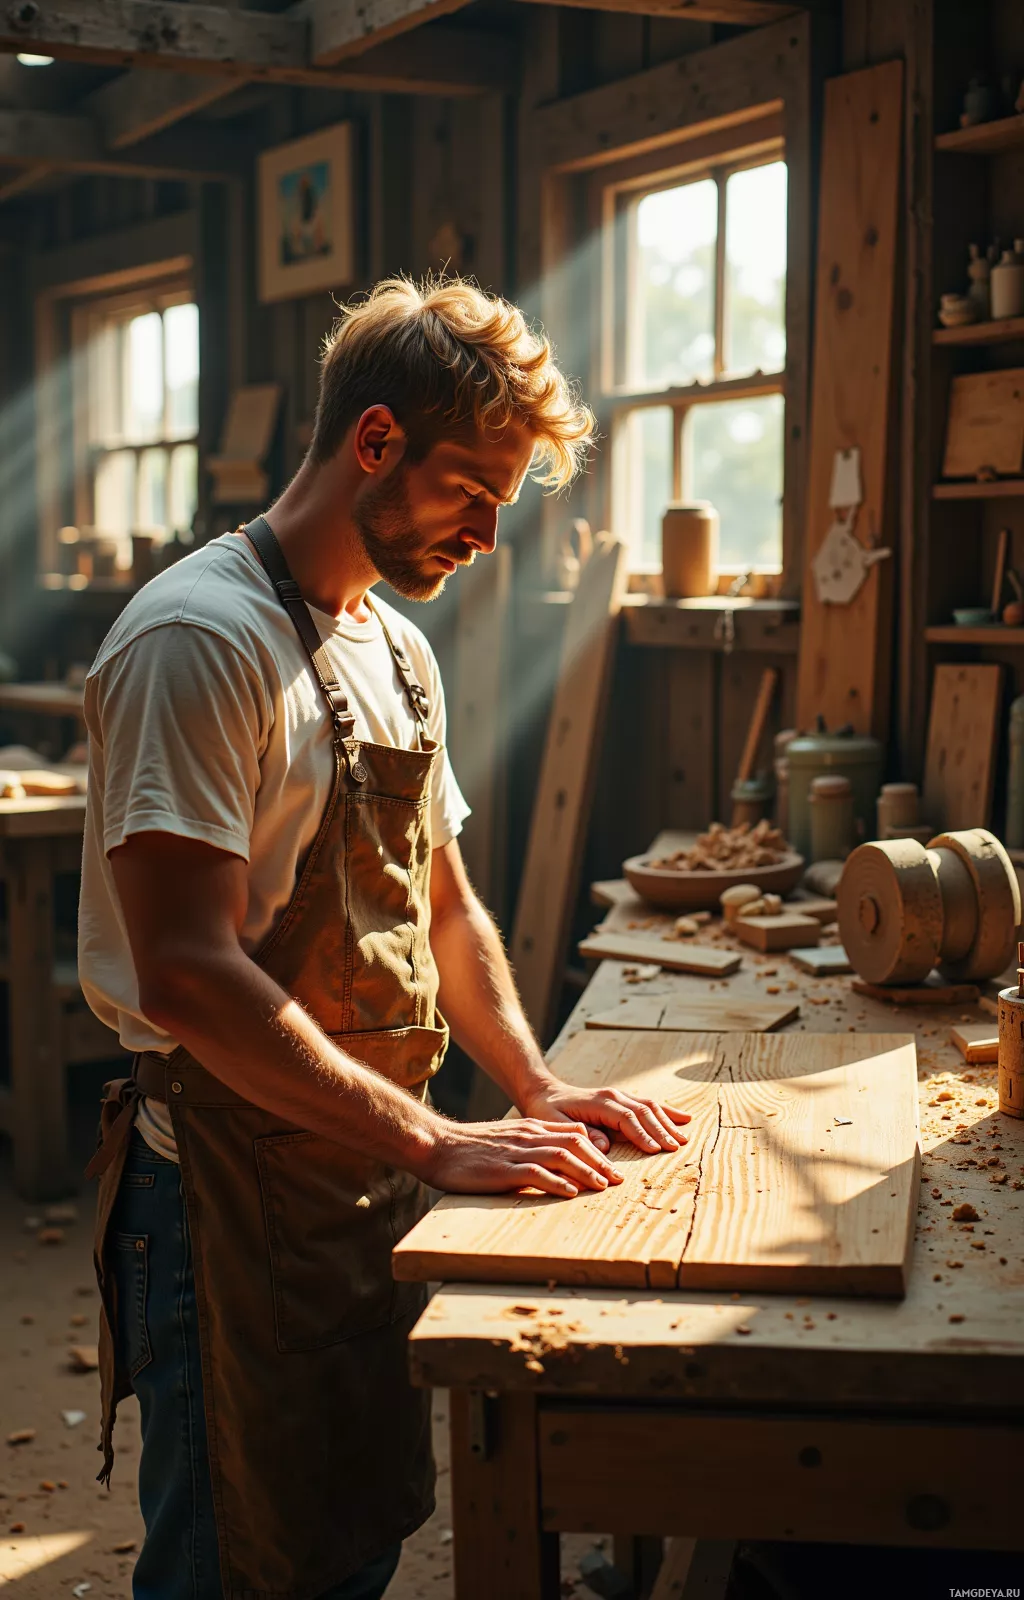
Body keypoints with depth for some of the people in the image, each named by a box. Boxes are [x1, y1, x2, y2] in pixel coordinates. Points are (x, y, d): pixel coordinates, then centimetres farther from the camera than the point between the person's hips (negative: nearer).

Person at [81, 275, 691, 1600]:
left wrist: (534, 1088, 4)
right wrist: (437, 1143, -24)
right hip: (233, 1183, -8)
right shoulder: (198, 640, -18)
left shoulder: (399, 650, 11)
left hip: (376, 1184, 8)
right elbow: (186, 971, -25)